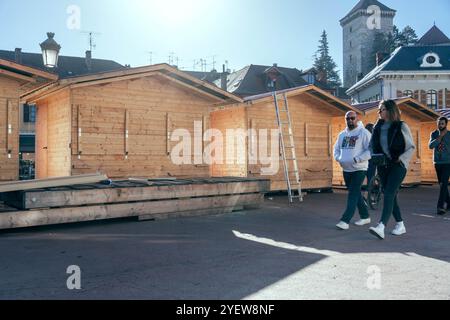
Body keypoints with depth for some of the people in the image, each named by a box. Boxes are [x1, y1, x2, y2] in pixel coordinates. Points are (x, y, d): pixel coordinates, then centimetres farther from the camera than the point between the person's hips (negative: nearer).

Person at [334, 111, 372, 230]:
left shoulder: (364, 133, -8)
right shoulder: (342, 134, 12)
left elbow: (370, 151, -15)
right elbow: (336, 148, 22)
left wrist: (357, 159, -22)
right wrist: (338, 158, 3)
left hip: (359, 169, -7)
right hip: (346, 169, 7)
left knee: (353, 194, -11)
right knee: (356, 194, 15)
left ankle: (345, 220, -12)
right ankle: (365, 216, 29)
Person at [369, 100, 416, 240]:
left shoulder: (401, 126, -4)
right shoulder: (378, 127, 10)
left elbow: (411, 147, -2)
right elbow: (372, 146, 16)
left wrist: (401, 159, -15)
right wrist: (374, 156, -3)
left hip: (398, 165, -6)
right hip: (382, 166, 6)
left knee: (389, 194, -16)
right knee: (391, 196, 9)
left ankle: (381, 227, -24)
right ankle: (400, 225, 22)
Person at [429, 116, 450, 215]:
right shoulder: (434, 134, 5)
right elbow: (431, 146, -10)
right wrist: (440, 136, -14)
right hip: (437, 163, 4)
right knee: (442, 184, 11)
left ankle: (440, 206, -15)